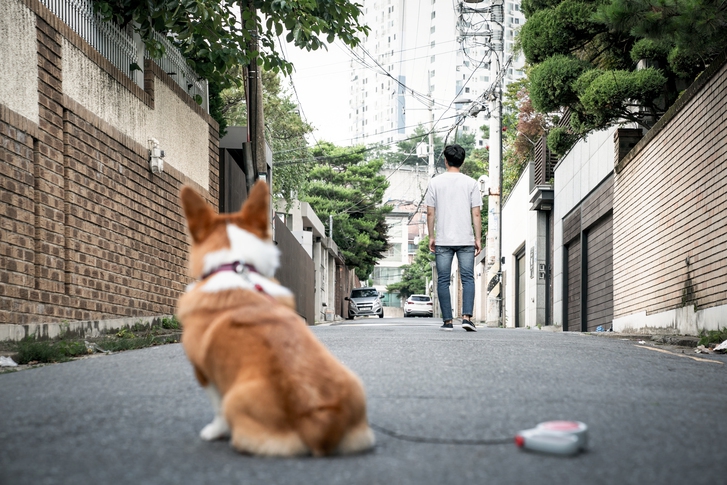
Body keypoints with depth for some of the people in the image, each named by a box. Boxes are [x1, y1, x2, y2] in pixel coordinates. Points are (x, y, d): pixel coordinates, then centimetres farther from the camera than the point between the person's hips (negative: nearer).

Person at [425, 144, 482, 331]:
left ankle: (447, 321, 4)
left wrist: (431, 237, 9)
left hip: (443, 240, 0)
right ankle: (467, 317, -13)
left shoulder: (435, 182, 3)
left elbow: (430, 212, 2)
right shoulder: (471, 183, 2)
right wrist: (478, 239, 4)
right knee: (468, 278, 2)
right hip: (466, 239, 0)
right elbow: (476, 214, 0)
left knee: (443, 281, 5)